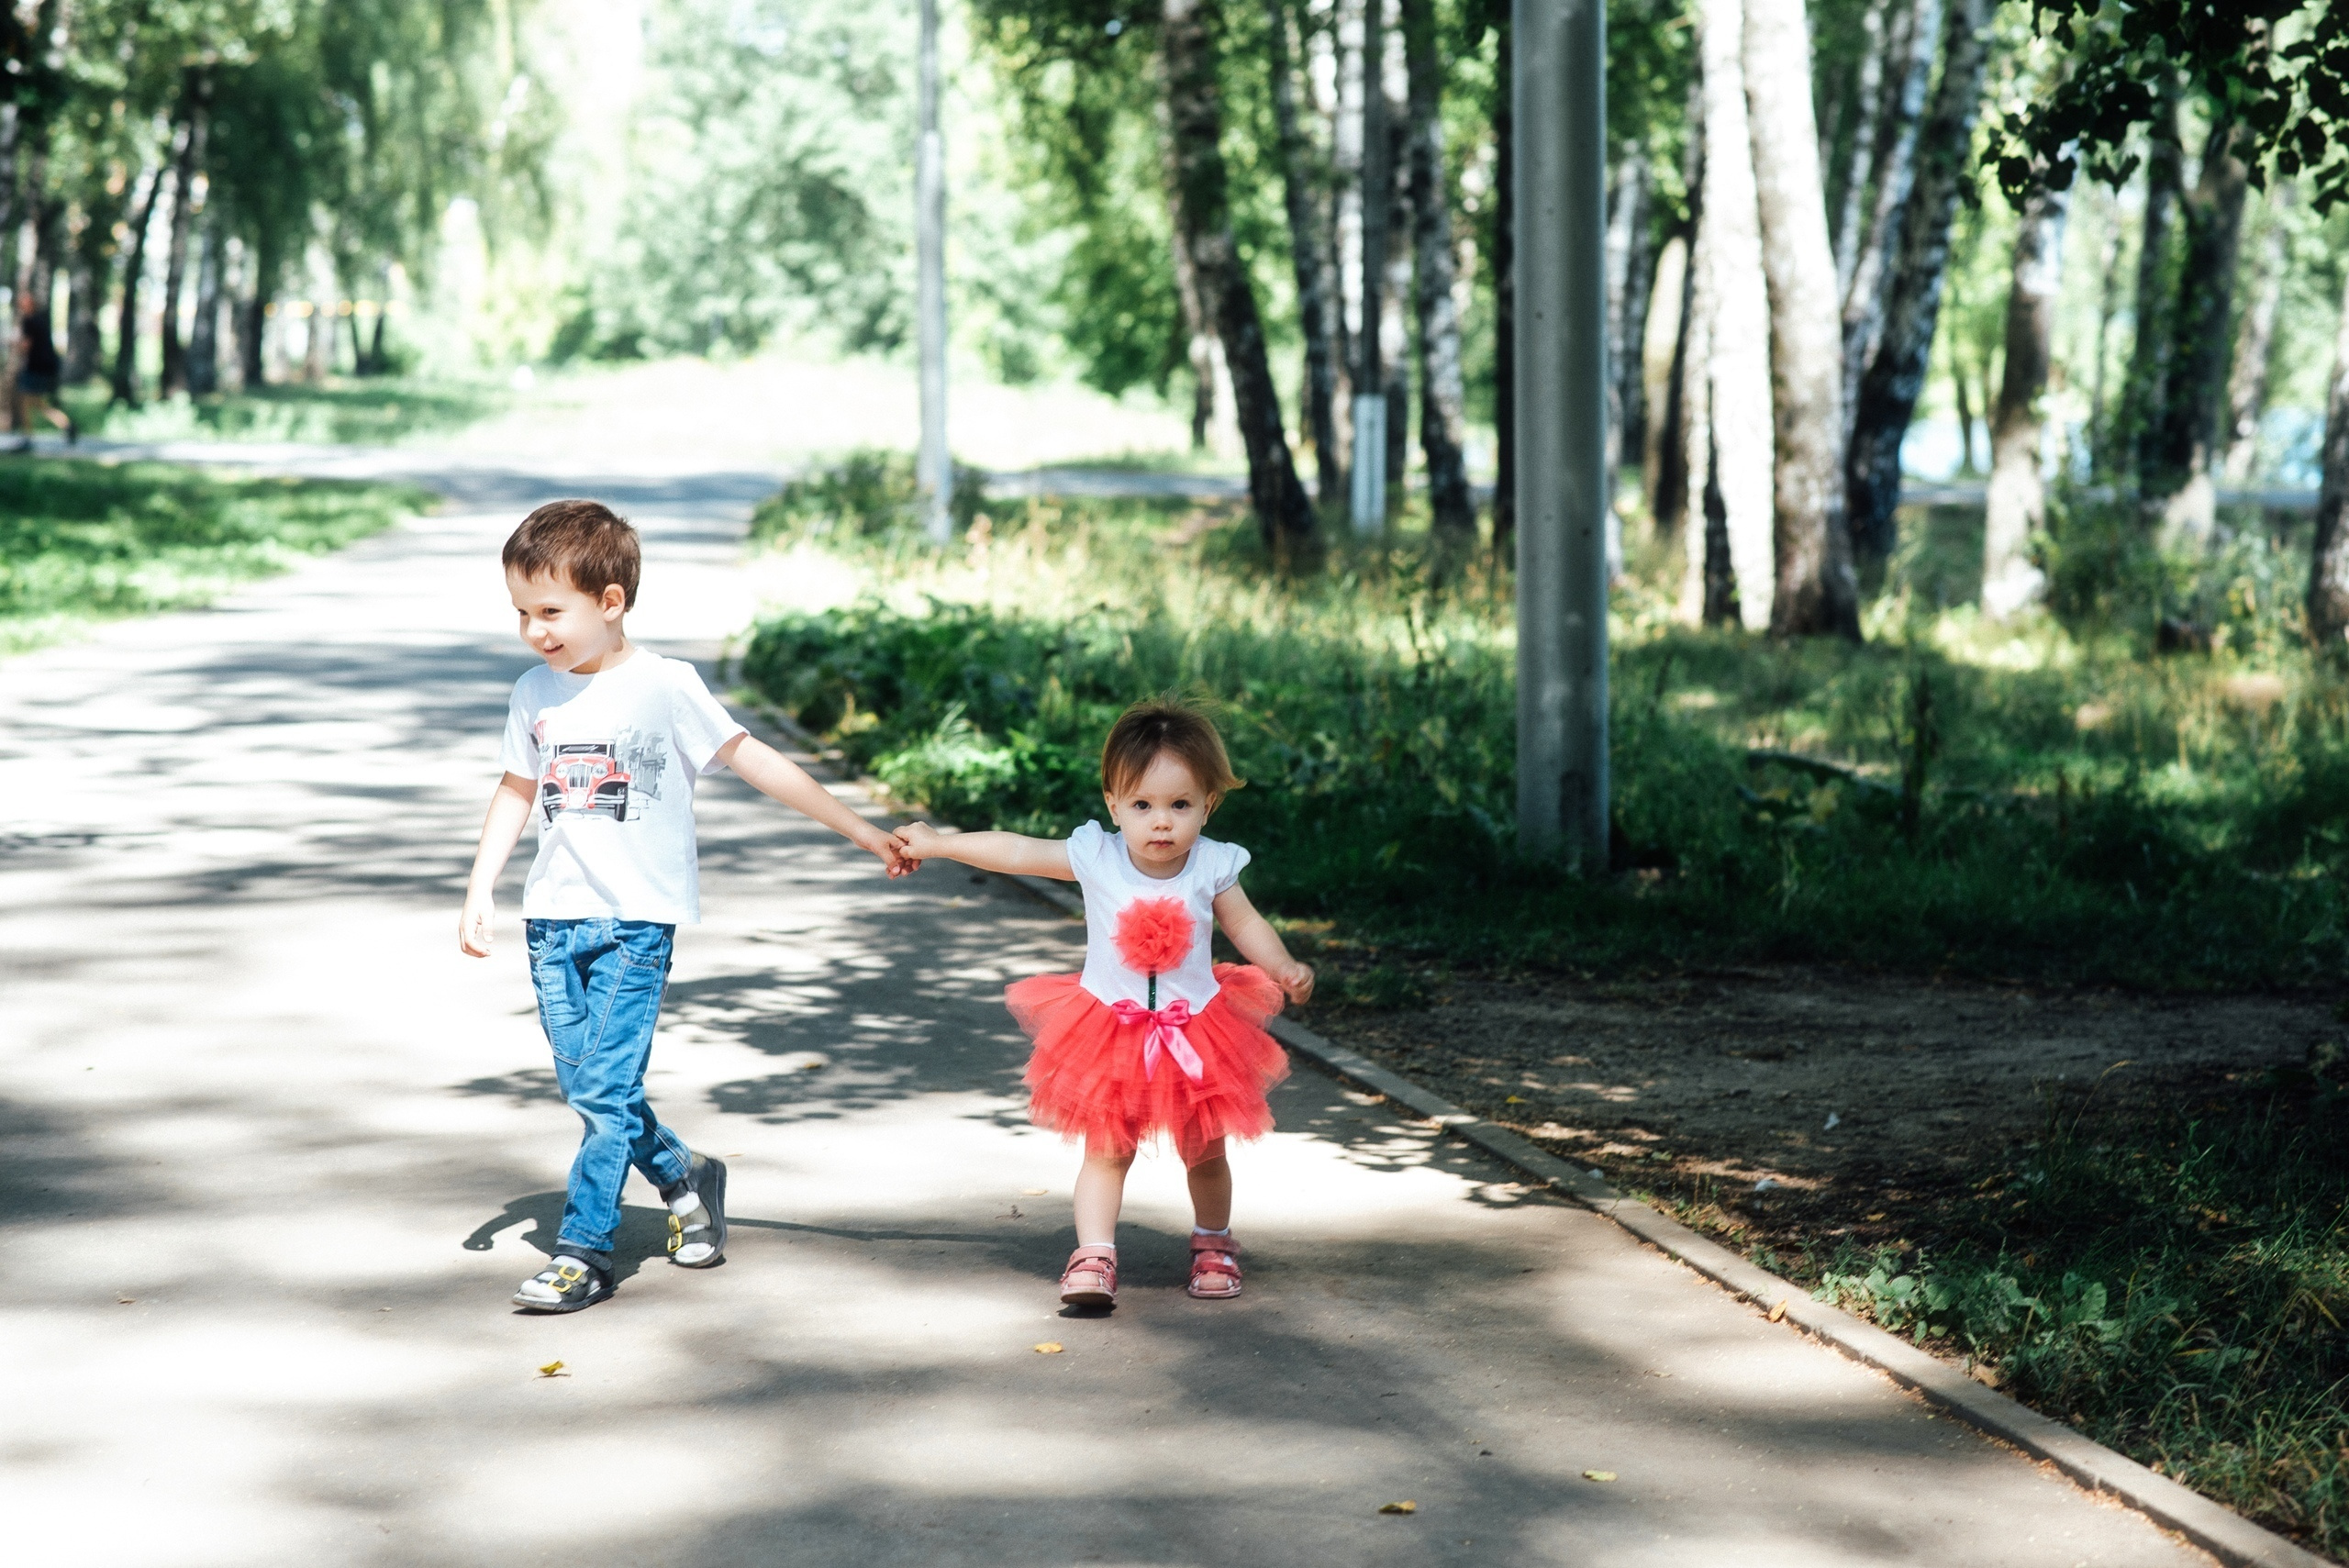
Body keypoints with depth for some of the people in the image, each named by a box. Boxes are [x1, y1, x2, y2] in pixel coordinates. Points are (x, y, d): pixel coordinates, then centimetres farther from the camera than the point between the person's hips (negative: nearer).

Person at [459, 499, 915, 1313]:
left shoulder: (663, 687, -8)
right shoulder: (534, 694, 6)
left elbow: (756, 763, -5)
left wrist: (861, 831, -4)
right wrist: (480, 889, 13)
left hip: (636, 917, -5)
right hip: (553, 915, 5)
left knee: (608, 1088, -10)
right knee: (583, 1086, 6)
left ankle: (584, 1250, -2)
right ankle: (684, 1178, 29)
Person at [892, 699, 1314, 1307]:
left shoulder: (1213, 867, -10)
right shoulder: (1096, 858, -13)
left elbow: (1248, 925, 0)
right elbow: (1015, 852, -10)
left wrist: (1285, 969, -17)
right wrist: (937, 844, -9)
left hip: (1195, 1032, 1)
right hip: (1110, 1032, -1)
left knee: (1204, 1151, 14)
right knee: (1106, 1151, -1)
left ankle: (1213, 1244, 34)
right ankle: (1093, 1259, 0)